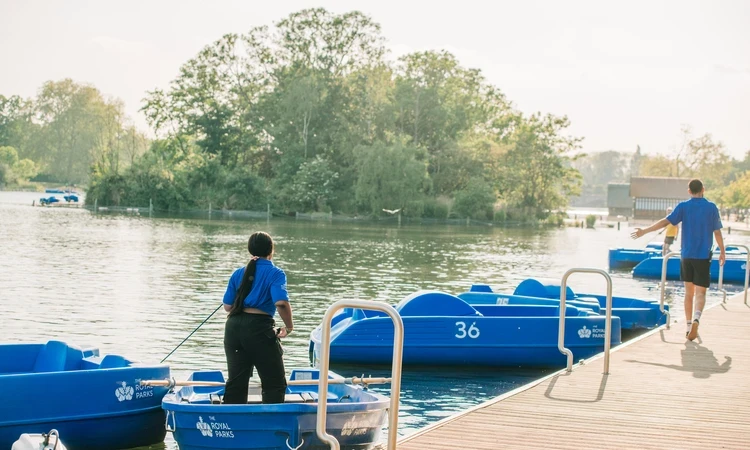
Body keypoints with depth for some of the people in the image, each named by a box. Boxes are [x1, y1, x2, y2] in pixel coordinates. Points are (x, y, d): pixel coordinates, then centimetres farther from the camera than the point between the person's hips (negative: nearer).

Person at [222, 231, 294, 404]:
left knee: (236, 382, 12)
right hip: (259, 328, -5)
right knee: (275, 383, 3)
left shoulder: (239, 273, 11)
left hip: (234, 326, 5)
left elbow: (228, 306, 11)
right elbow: (281, 302, -19)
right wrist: (289, 327, -6)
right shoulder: (275, 273, -3)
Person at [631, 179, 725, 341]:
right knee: (700, 293, -2)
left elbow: (665, 221, -10)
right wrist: (722, 252, 15)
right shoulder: (712, 208, 0)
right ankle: (696, 318, -29)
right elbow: (717, 232, 3)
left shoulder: (683, 207, -1)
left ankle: (689, 325, 16)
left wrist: (644, 231, -6)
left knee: (689, 292, 14)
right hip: (704, 256, -1)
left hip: (686, 255, 1)